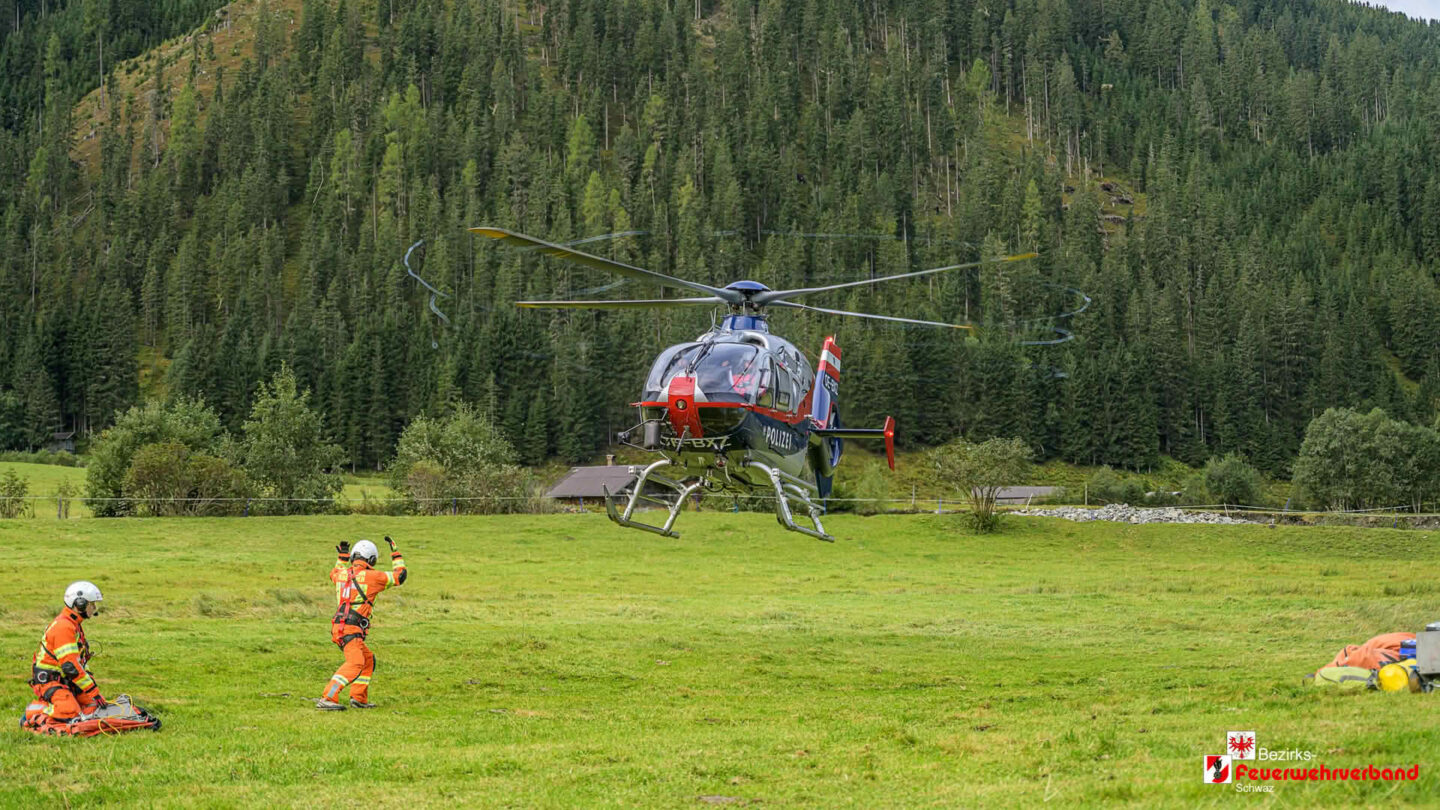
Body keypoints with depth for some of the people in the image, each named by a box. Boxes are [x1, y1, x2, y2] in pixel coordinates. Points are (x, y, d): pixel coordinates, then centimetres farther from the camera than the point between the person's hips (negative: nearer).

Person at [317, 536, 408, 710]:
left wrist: (343, 556, 41)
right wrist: (395, 552, 17)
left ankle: (359, 698, 18)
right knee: (355, 663, -23)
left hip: (339, 628, 9)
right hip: (351, 629, -9)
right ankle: (327, 699, -36)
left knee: (368, 659, 23)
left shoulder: (343, 573, 13)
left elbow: (335, 573, 41)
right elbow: (400, 575, 8)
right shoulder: (371, 576, -5)